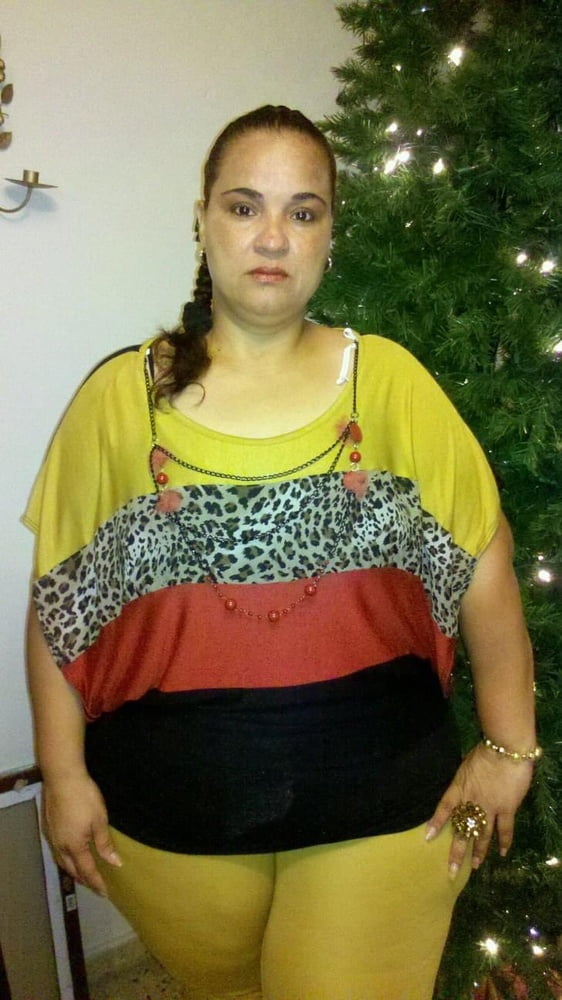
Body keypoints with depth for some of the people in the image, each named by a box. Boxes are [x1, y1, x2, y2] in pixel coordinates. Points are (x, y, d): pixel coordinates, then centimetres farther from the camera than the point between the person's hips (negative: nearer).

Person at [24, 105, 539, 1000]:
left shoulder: (391, 381, -4)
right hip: (170, 818, 1)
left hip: (382, 811, 0)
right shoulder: (119, 397, -4)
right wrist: (65, 775, -1)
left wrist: (508, 747, -1)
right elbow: (60, 598, -1)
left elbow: (483, 564, -1)